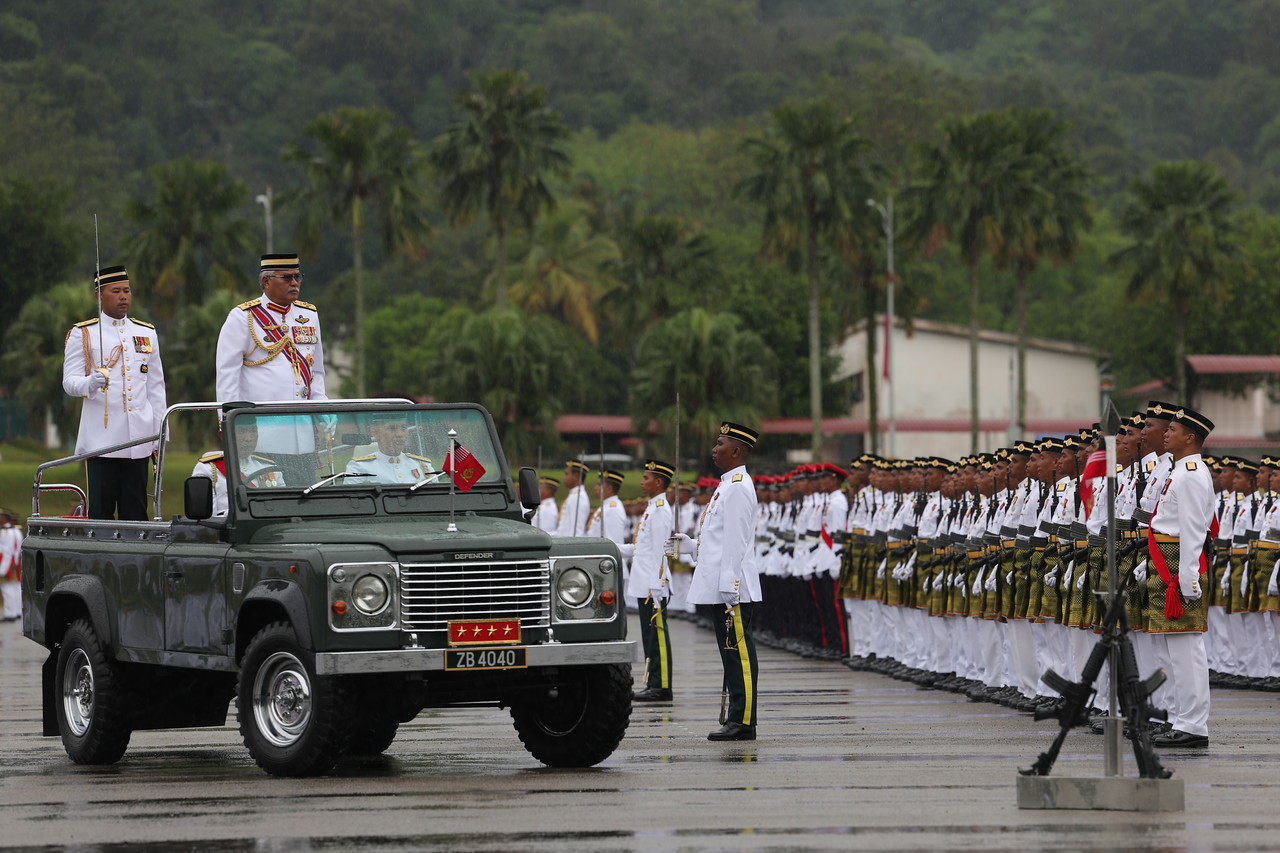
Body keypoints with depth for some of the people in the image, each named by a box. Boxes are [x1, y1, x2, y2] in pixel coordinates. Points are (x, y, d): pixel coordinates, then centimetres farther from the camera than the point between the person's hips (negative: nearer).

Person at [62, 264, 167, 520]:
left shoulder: (147, 333, 15)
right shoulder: (82, 334, 4)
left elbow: (156, 389, 17)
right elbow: (69, 382, -2)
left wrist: (160, 434, 11)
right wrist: (91, 382, -25)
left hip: (139, 438, 3)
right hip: (101, 438, -3)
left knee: (135, 512, 2)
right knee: (101, 511, -5)